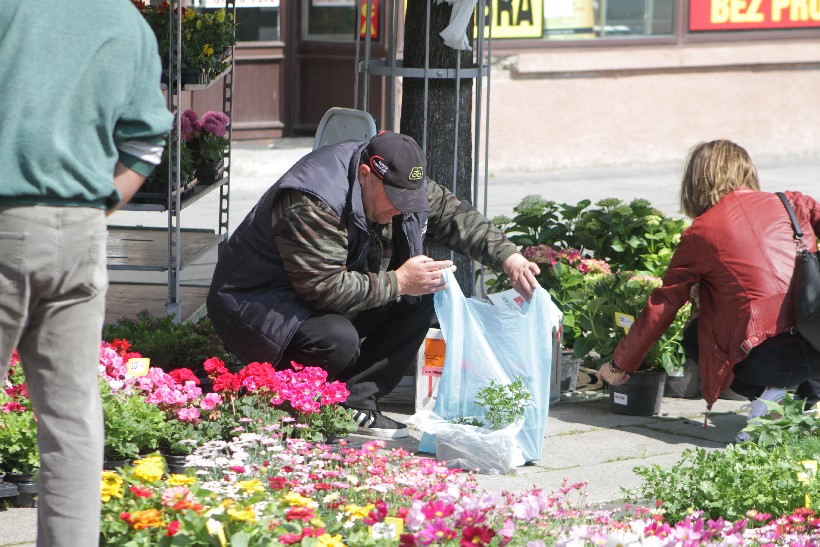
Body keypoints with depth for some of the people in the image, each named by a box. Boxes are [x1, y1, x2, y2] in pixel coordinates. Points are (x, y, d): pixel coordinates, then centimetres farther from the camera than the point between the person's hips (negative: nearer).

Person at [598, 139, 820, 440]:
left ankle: (764, 394, 3)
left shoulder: (700, 234, 8)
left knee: (694, 336, 26)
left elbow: (660, 308, 15)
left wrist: (619, 365, 28)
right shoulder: (792, 204, 13)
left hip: (769, 359, -3)